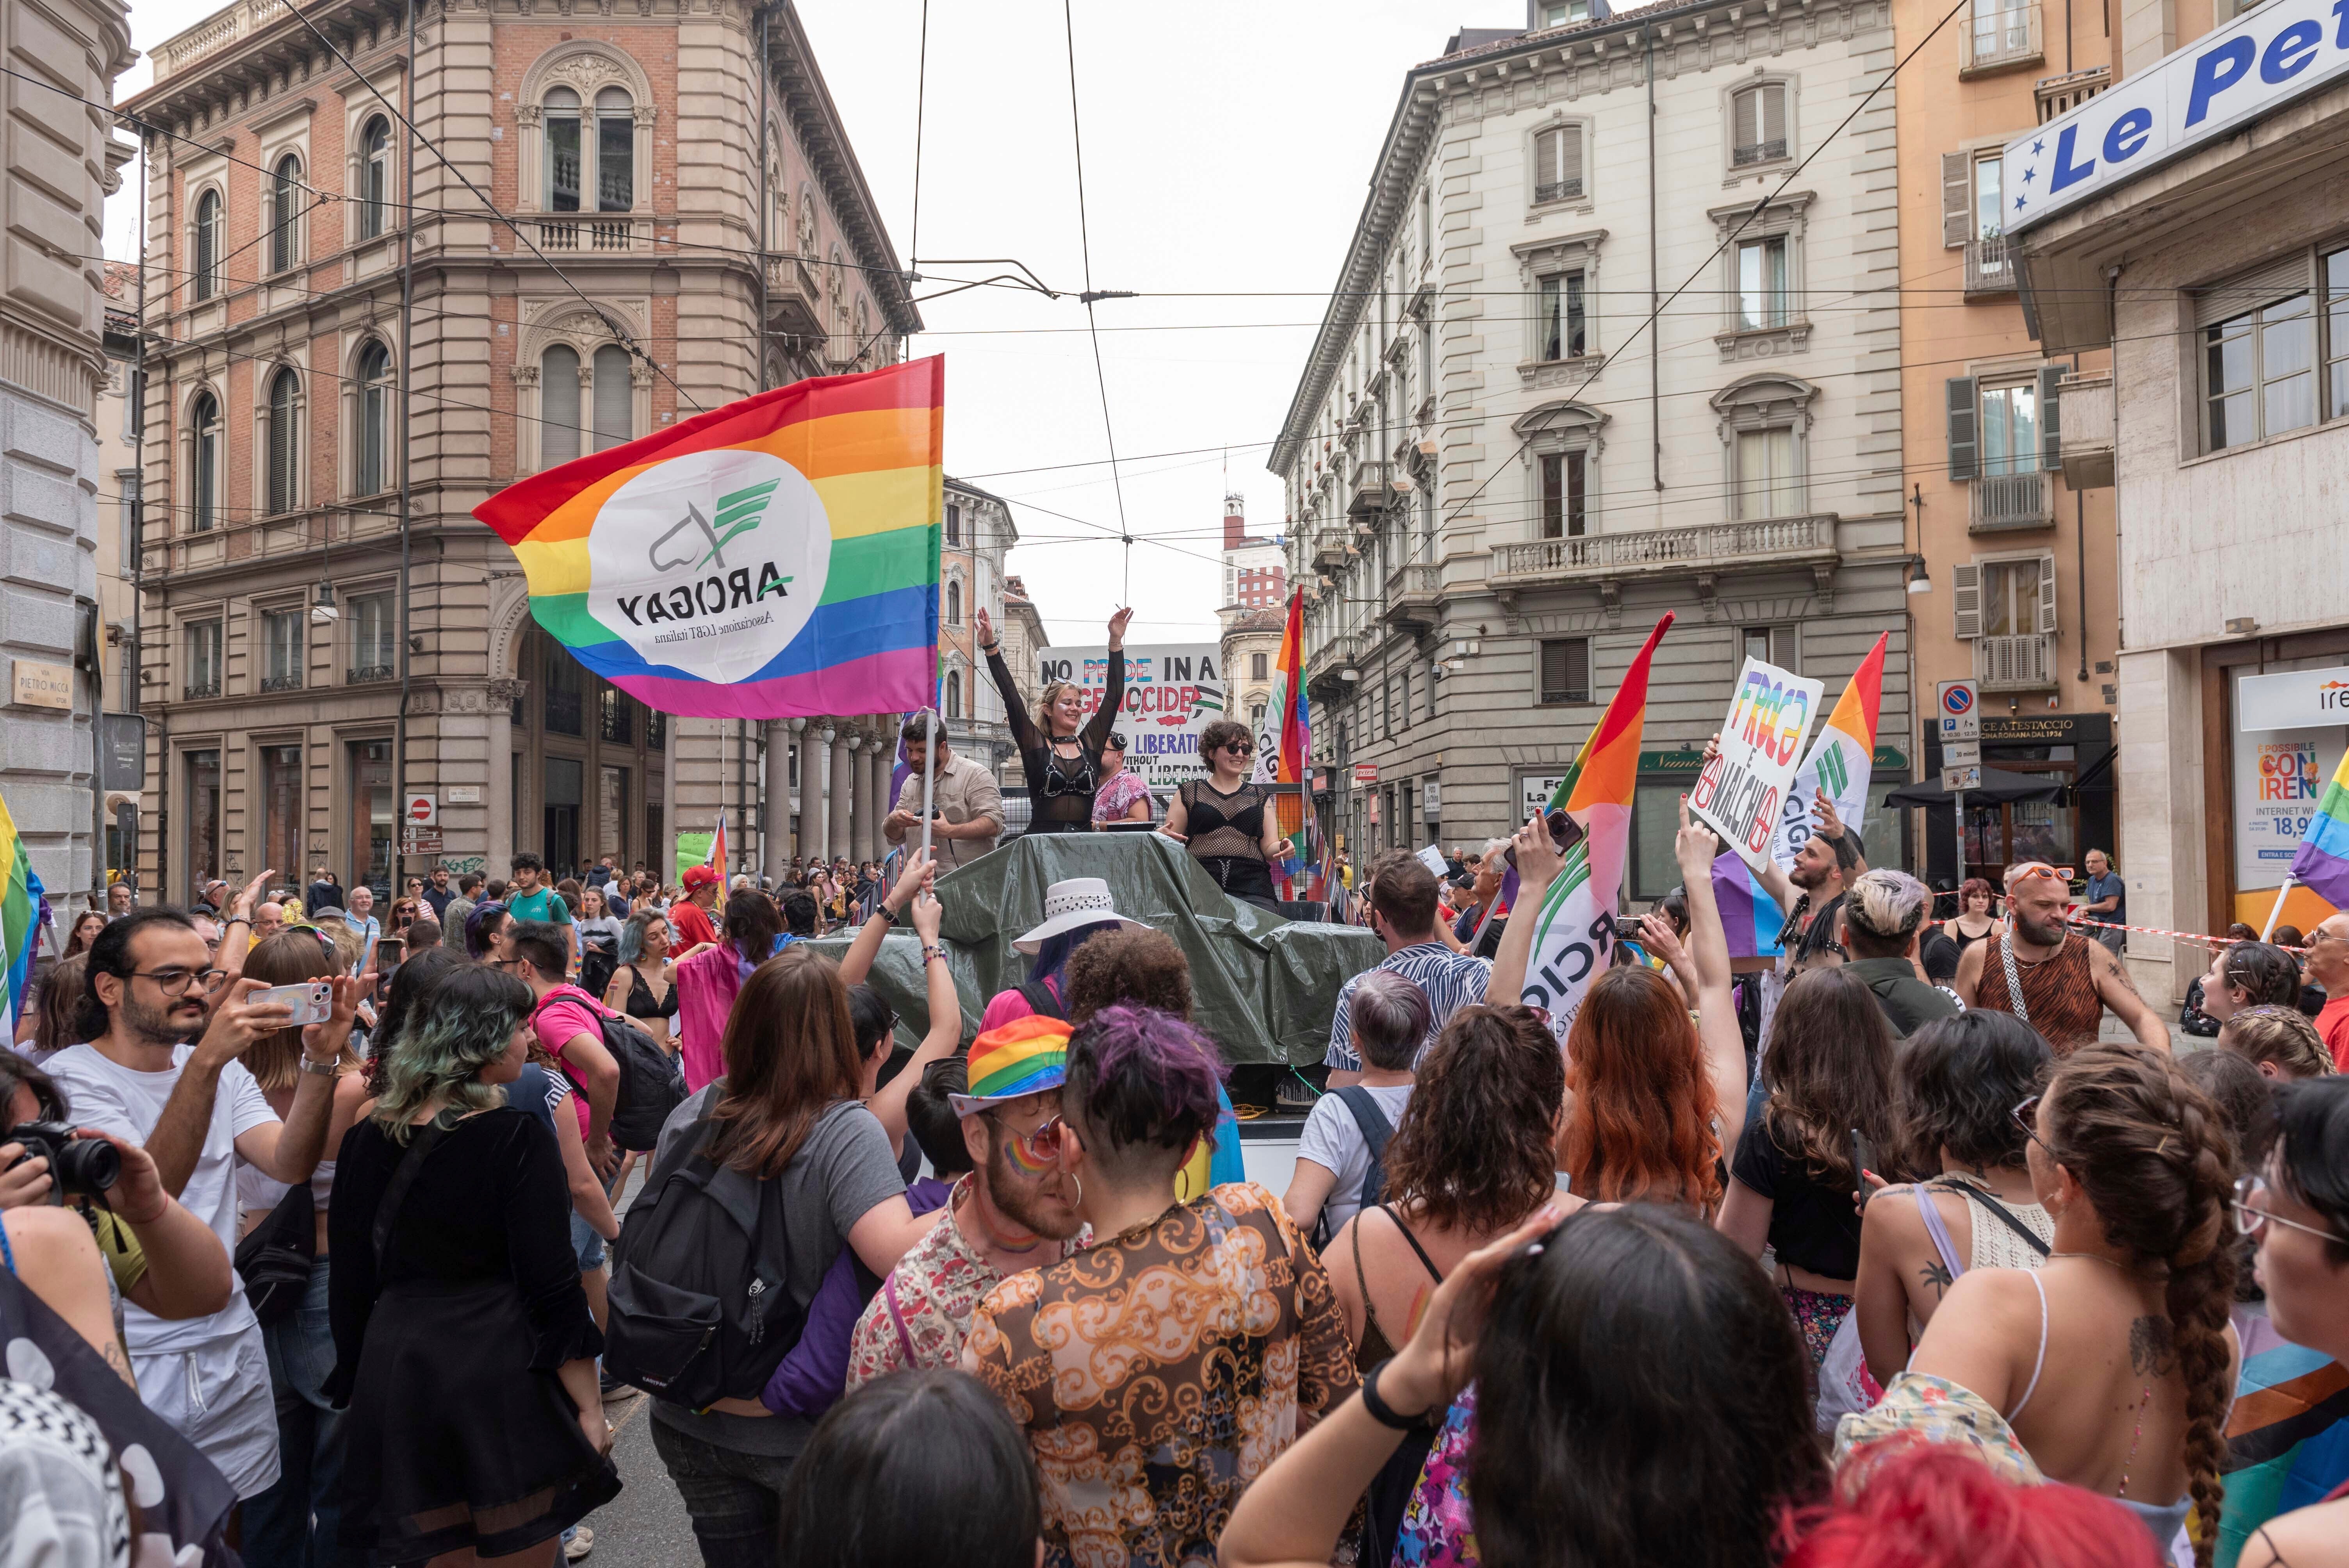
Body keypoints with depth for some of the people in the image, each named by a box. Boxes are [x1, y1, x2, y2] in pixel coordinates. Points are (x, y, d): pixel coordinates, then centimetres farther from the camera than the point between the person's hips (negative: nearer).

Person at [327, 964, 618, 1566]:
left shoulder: (367, 1139, 3)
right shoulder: (514, 1138, -13)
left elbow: (351, 1279, 10)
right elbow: (551, 1288, -13)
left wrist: (357, 1386, 21)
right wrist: (588, 1405, -7)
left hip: (396, 1379, 6)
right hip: (500, 1375, -5)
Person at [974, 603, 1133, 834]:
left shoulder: (1091, 742, 12)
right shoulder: (1035, 745, 6)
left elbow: (1114, 696, 11)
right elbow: (1012, 697, 0)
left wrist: (1116, 642, 7)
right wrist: (990, 647, -5)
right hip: (1043, 839, -2)